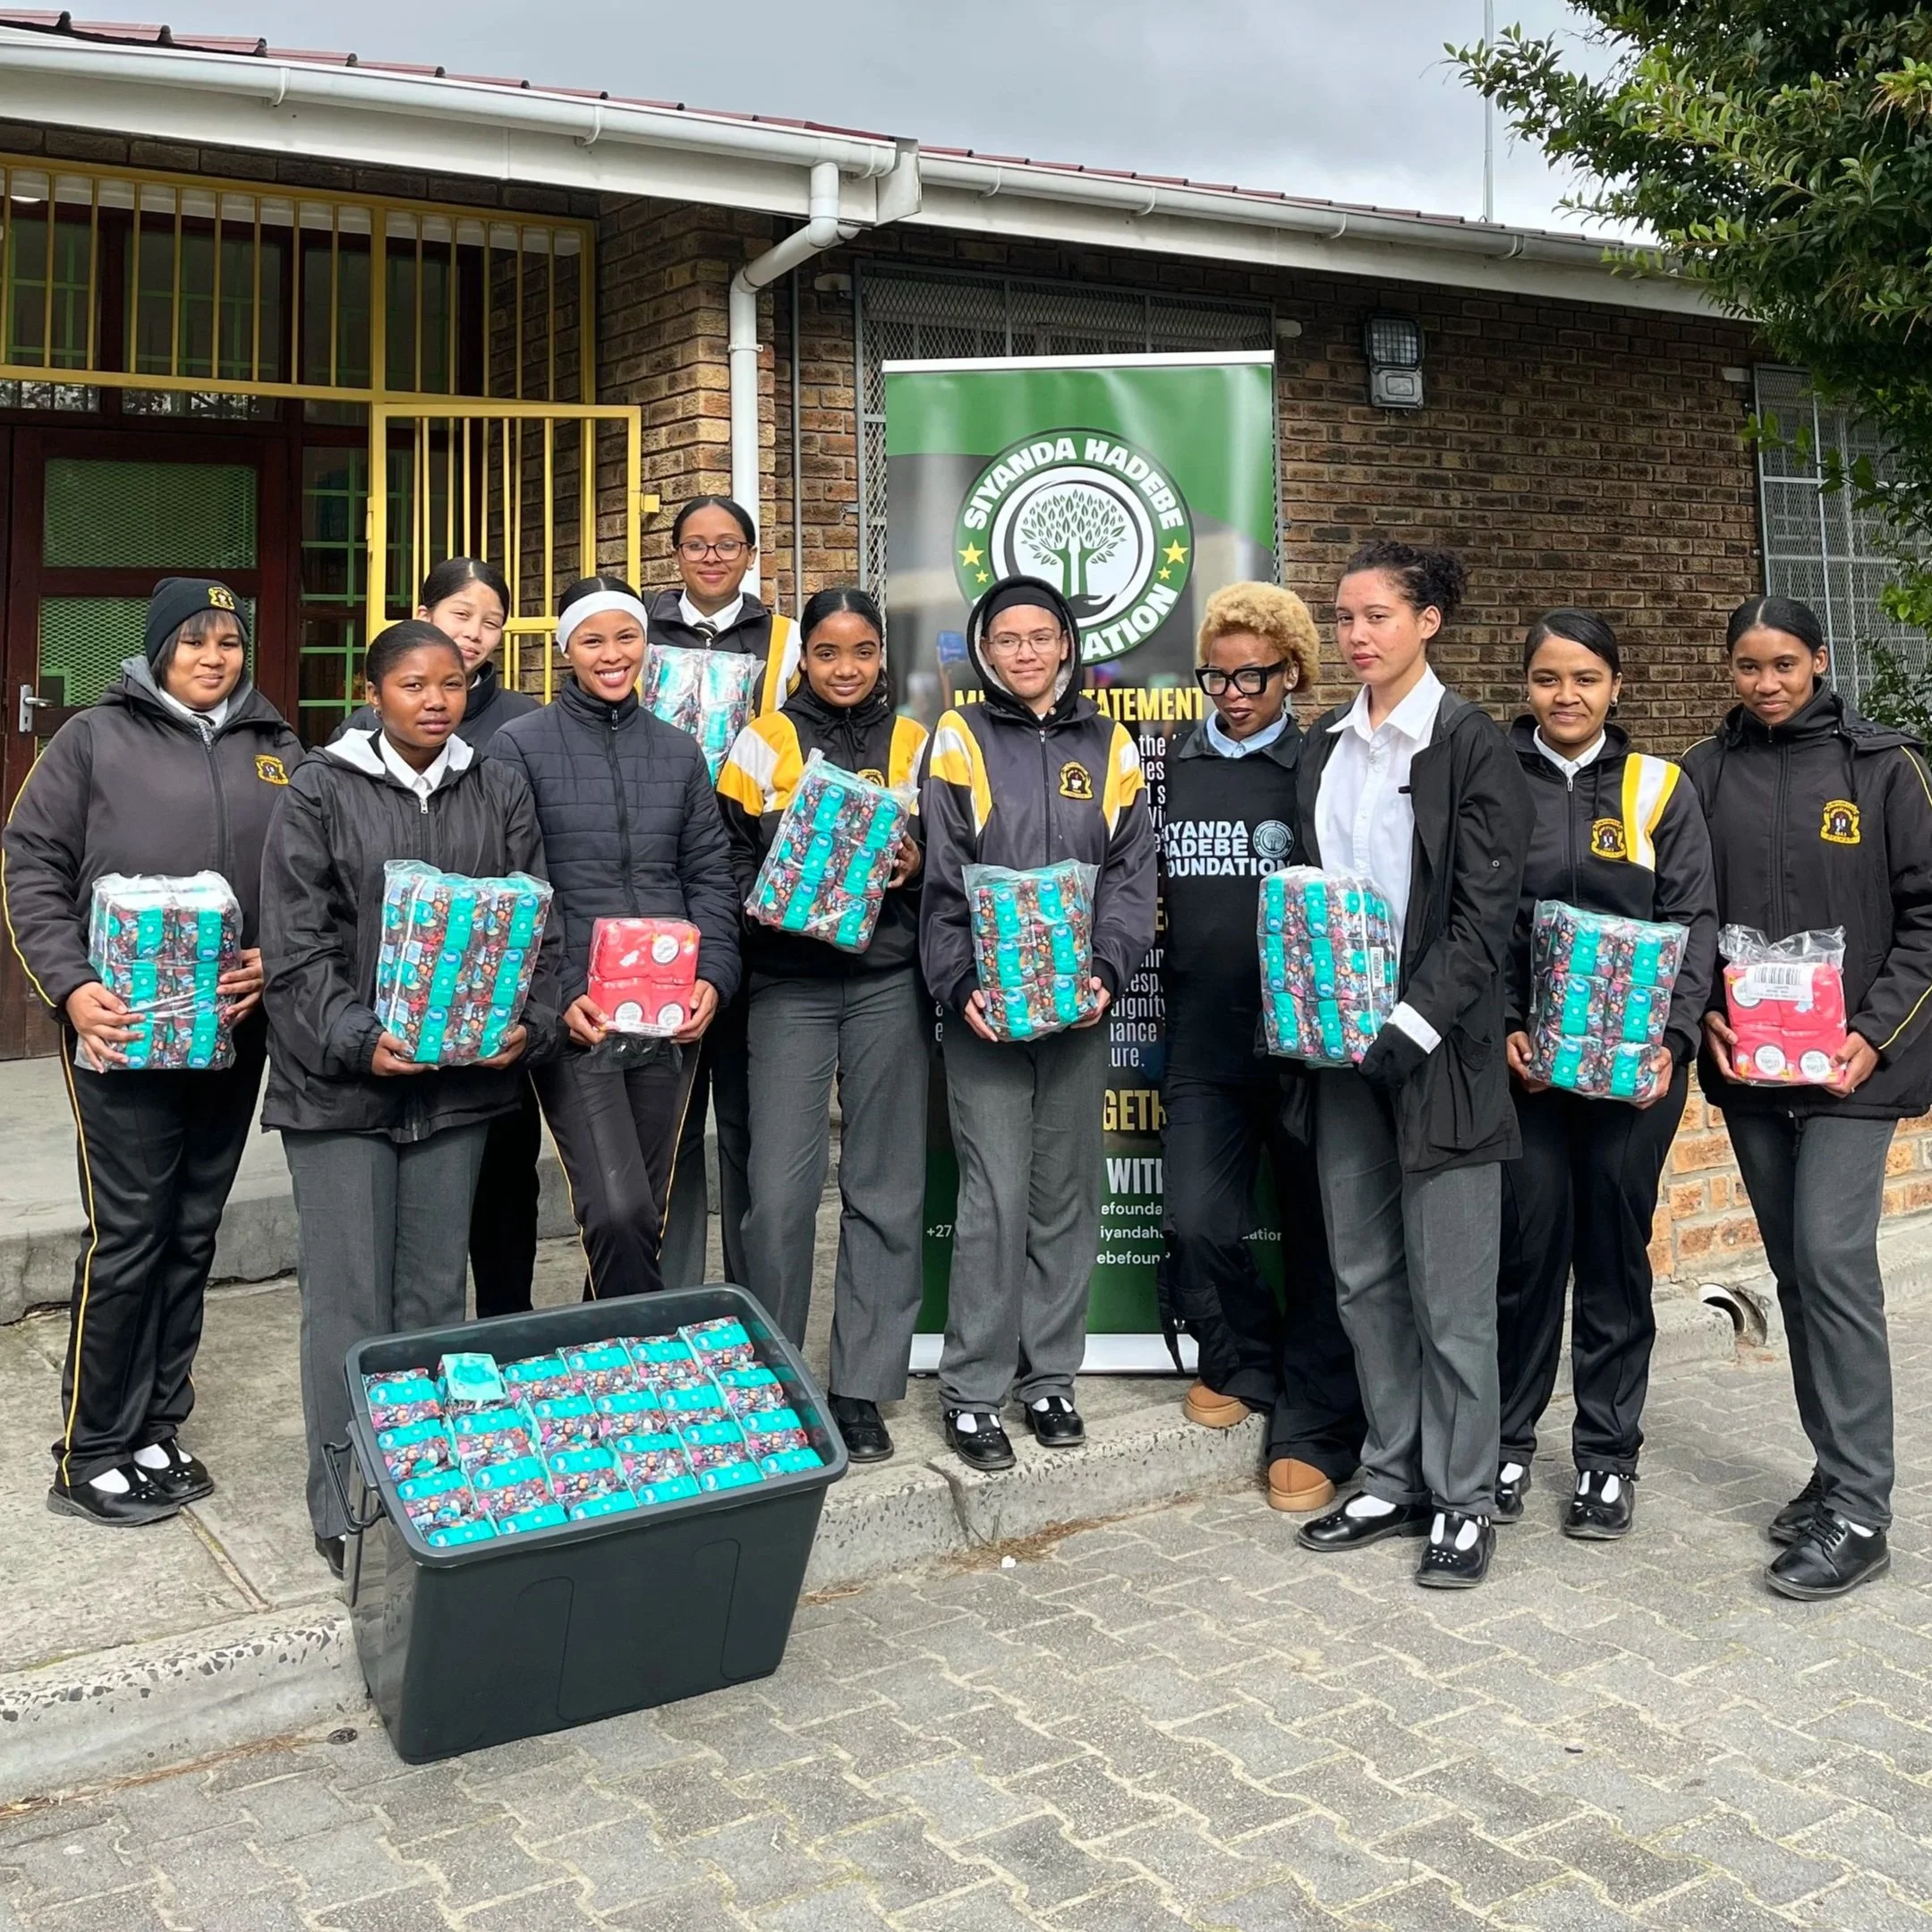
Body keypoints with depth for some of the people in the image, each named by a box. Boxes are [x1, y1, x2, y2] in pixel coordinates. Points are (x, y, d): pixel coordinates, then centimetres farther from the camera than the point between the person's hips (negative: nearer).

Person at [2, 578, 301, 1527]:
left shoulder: (276, 750, 10)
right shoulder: (95, 738, 1)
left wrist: (276, 962, -9)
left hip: (233, 1031, 4)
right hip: (122, 1033, -4)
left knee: (193, 1234, 10)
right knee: (127, 1235, -2)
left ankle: (156, 1430, 23)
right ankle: (90, 1456, 11)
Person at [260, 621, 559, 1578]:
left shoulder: (500, 791, 9)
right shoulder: (320, 792, -1)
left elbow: (534, 925, 8)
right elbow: (296, 946, -7)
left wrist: (527, 1023, -8)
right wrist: (358, 1039, -19)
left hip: (461, 1080, 4)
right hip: (339, 1083, -3)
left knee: (435, 1292, 13)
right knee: (347, 1300, -1)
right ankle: (344, 1510, 11)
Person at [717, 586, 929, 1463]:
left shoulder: (915, 745, 11)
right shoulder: (763, 743, 6)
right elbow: (729, 858, 5)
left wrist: (913, 868, -7)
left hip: (888, 985, 2)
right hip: (790, 985, -2)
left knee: (886, 1190, 3)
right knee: (780, 1193, -6)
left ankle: (862, 1387, 15)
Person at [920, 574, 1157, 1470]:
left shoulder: (1108, 745, 10)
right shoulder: (960, 741, 2)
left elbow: (1132, 871, 5)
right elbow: (942, 880, -3)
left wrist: (1107, 973, -9)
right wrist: (961, 986, -15)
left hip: (1080, 1003, 3)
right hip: (985, 1006, -3)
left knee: (1068, 1191, 9)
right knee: (996, 1195, -5)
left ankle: (1048, 1375, 22)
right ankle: (972, 1388, 7)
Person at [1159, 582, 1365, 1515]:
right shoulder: (1170, 768, 11)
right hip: (1204, 1042, 3)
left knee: (1316, 1232, 3)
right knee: (1198, 1223, -4)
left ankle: (1312, 1432, 15)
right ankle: (1245, 1361, 25)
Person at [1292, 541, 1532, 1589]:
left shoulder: (1472, 743, -6)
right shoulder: (1325, 744, 11)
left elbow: (1485, 912, -11)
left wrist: (1412, 1024, -19)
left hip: (1437, 1043, -6)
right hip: (1342, 1039, 6)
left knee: (1449, 1286, 0)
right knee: (1364, 1275, 11)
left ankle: (1463, 1502, 14)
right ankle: (1394, 1481, 24)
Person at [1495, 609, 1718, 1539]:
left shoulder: (1660, 789, 7)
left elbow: (1694, 922, 2)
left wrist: (1670, 1039, -10)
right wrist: (1501, 1030, -12)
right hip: (1521, 1056, -1)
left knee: (1616, 1247, 6)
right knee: (1527, 1243, 0)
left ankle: (1609, 1455, 19)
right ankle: (1505, 1443, 17)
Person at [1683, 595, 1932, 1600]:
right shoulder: (1705, 773, 6)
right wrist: (1706, 1016, -5)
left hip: (1849, 1062, -4)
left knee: (1833, 1262, -10)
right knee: (1793, 1269, 10)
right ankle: (1837, 1469, 22)